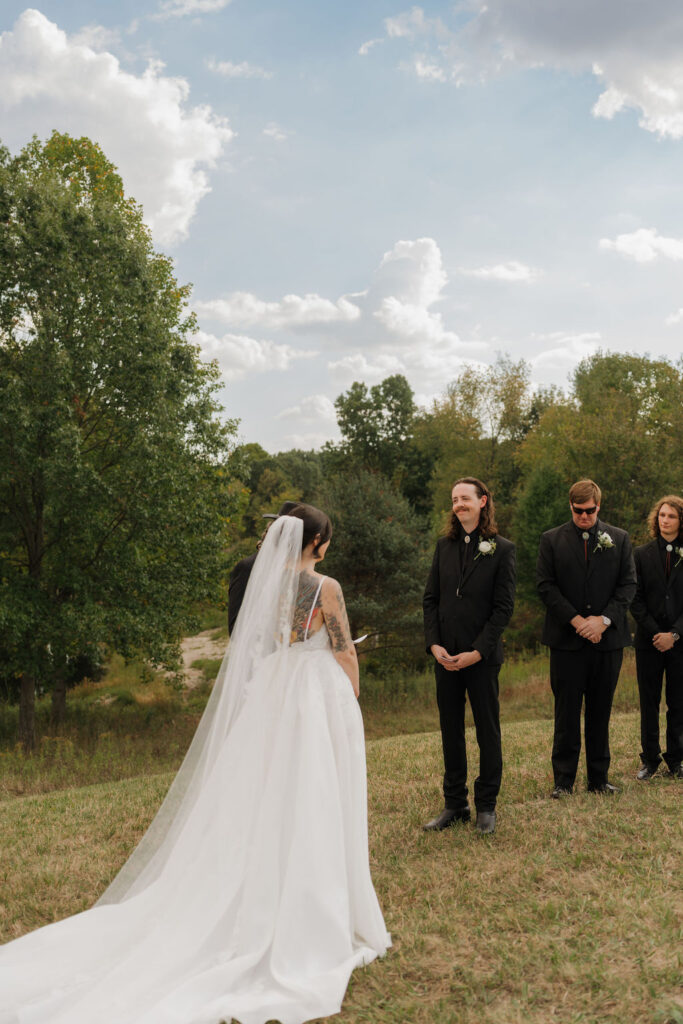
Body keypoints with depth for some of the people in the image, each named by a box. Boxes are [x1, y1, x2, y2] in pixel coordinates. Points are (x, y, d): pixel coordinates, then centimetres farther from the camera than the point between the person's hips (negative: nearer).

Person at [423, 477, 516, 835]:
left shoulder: (502, 549, -4)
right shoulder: (444, 546, 9)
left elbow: (503, 607, -8)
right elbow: (430, 598, 8)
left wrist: (477, 652, -14)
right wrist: (434, 644, -4)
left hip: (482, 657, -4)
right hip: (445, 656, 4)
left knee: (487, 732, 6)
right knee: (451, 731, 11)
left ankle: (486, 806, 19)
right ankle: (454, 803, 22)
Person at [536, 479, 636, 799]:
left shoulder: (619, 539, 8)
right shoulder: (552, 540, 4)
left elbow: (628, 585, 3)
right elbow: (545, 585, -2)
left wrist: (604, 620, -11)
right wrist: (575, 620, -12)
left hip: (607, 638, 1)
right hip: (567, 639, -1)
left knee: (600, 712, 9)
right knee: (566, 712, 2)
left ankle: (599, 778, 19)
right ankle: (563, 780, 10)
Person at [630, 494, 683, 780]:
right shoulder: (642, 554, 5)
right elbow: (636, 599, 1)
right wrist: (655, 632, -9)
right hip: (649, 640, 1)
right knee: (649, 703, 5)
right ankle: (650, 761, 14)